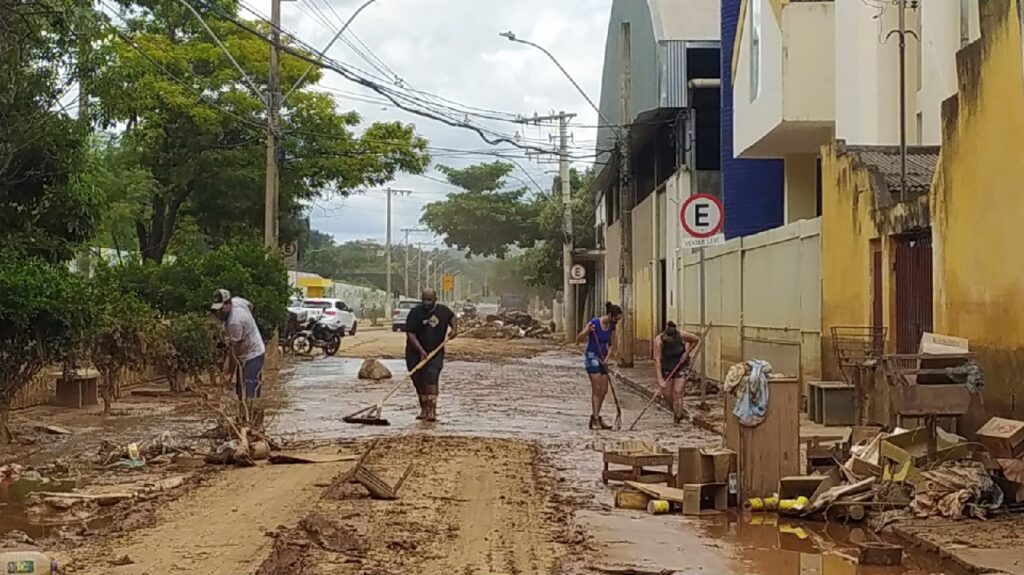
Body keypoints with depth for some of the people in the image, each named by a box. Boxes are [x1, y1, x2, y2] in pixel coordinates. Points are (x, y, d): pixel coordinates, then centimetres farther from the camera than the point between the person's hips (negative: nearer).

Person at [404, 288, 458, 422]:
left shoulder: (443, 311, 1)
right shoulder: (415, 312, -11)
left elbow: (452, 316, 26)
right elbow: (410, 334, -17)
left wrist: (454, 328, 6)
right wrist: (421, 350, -26)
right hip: (415, 353, 0)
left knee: (432, 379, -15)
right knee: (419, 382, 7)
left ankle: (432, 411, -19)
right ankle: (424, 410, 22)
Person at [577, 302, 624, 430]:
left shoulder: (612, 327, 2)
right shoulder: (594, 323, -17)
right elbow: (578, 339, -16)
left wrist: (607, 357, -3)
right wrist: (588, 331, -34)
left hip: (602, 358, 7)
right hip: (591, 357, -7)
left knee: (604, 390, 7)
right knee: (597, 389, -11)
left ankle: (595, 418, 18)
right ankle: (595, 419, -8)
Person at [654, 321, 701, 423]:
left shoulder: (682, 335, -23)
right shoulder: (659, 340, -27)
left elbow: (696, 340, -3)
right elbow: (657, 360, -28)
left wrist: (687, 353, -13)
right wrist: (660, 378, -33)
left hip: (681, 366, 0)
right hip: (666, 368, 1)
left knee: (678, 391, -9)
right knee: (666, 393, 2)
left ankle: (678, 415, -4)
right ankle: (676, 410, 27)